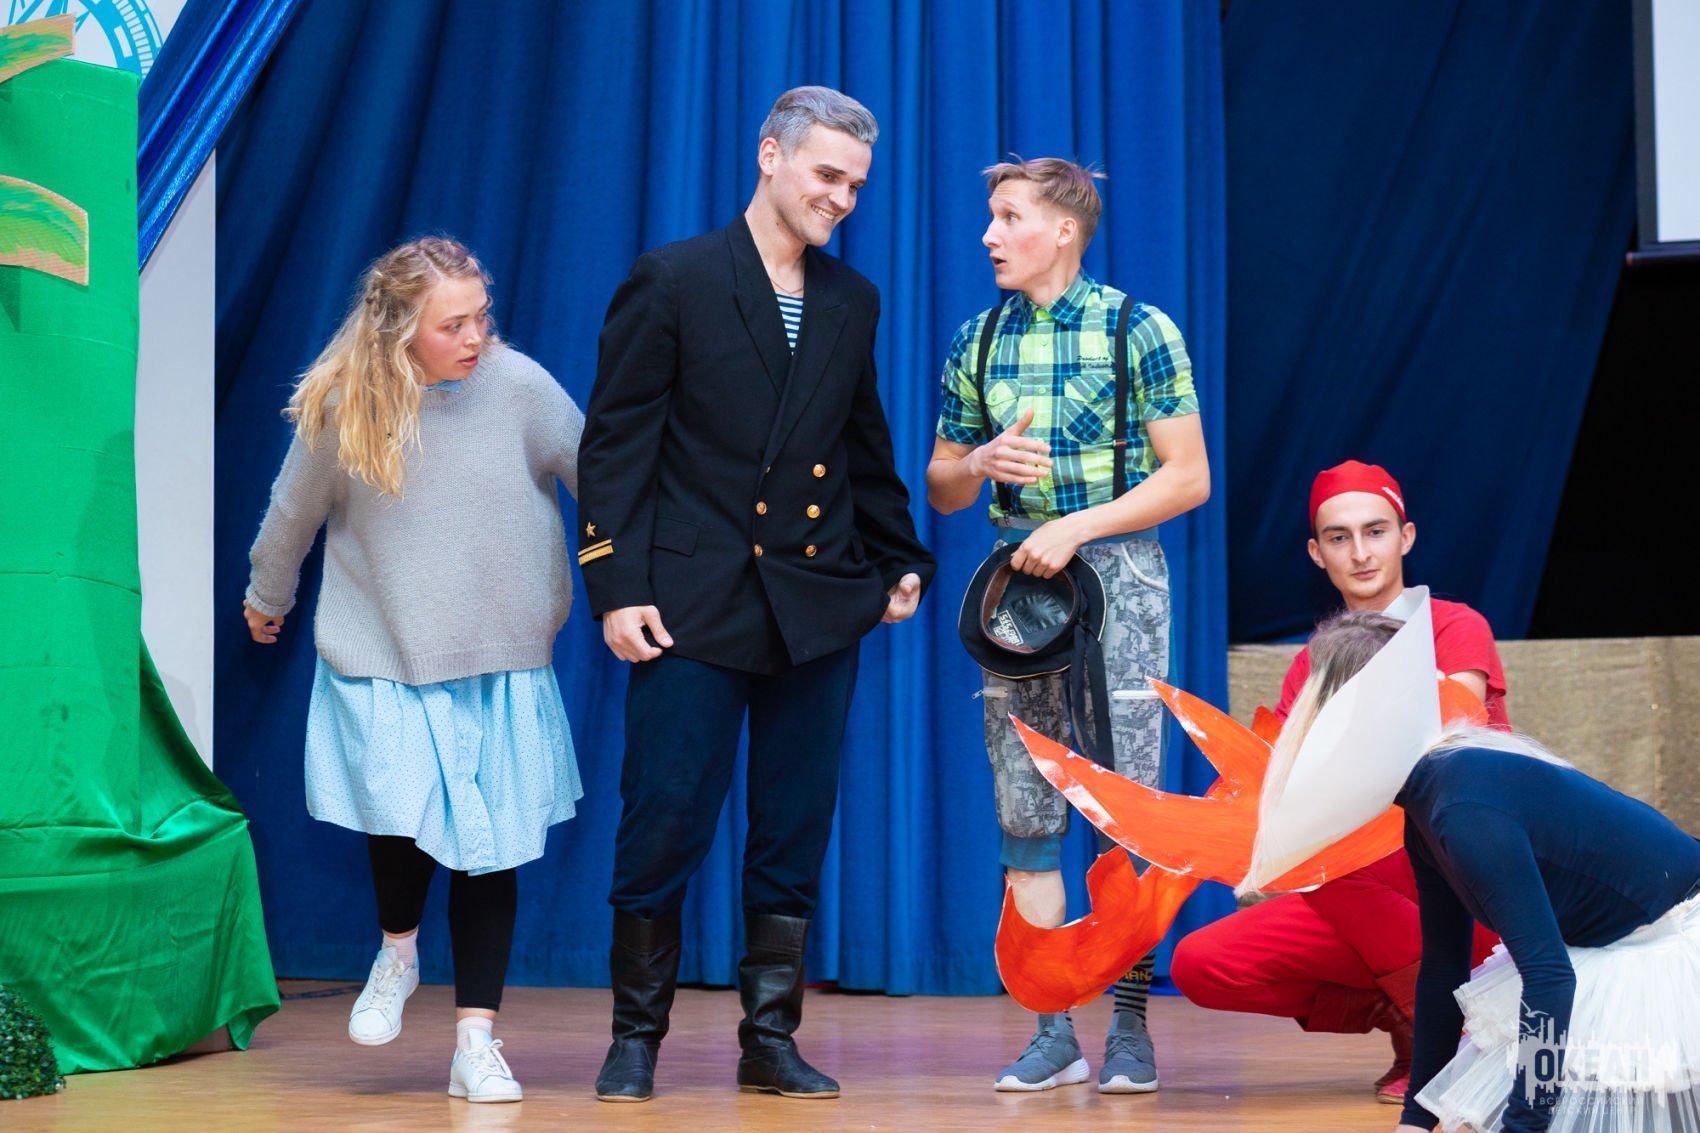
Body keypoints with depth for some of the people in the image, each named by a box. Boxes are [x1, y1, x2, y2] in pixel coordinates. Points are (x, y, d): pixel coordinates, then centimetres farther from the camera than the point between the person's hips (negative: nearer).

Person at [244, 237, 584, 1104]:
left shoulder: (517, 384, -11)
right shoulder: (340, 407, -7)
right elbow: (293, 514, 9)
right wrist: (265, 599, 24)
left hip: (502, 665, 1)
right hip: (383, 665, -1)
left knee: (488, 848, 1)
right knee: (403, 814, -17)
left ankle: (475, 1043, 12)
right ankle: (397, 951, 17)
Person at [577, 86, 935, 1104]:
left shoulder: (854, 303, 12)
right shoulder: (672, 283, -2)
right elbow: (617, 442, -4)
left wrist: (902, 562, 14)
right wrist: (616, 585, -11)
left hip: (818, 607, 4)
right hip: (695, 602, -4)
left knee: (796, 837, 7)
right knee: (665, 825, -2)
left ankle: (772, 1037, 17)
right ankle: (637, 1036, 13)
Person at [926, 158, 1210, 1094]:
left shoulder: (1139, 331, -5)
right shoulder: (979, 341, 9)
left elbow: (1189, 478, -7)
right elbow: (940, 489, 15)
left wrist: (1076, 526, -15)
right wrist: (980, 463, -8)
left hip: (1115, 569, -5)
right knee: (1025, 814, 3)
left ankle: (1130, 1029, 3)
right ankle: (1053, 1033, 8)